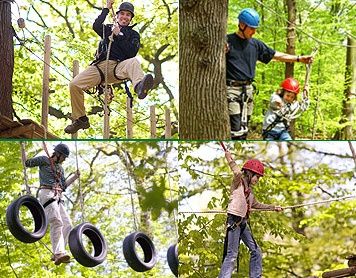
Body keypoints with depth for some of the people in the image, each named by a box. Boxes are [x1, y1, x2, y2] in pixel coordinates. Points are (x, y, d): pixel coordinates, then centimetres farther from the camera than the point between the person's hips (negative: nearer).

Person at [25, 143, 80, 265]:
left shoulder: (60, 168, 26)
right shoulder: (44, 160, 5)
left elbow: (63, 186, 23)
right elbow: (27, 163, 2)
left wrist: (75, 177, 14)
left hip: (57, 198, 9)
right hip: (46, 193, -9)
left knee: (67, 225, -3)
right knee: (56, 222, -25)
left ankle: (57, 254, -6)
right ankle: (59, 253, -39)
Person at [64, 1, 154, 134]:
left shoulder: (133, 34, 21)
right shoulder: (108, 29, 26)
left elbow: (132, 52, 1)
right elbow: (96, 26, 3)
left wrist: (118, 35, -1)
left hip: (118, 67, -2)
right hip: (101, 65, 2)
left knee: (133, 62, -39)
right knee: (74, 84, -19)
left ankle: (140, 87, -74)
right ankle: (81, 119, -4)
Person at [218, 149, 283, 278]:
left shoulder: (249, 190, 17)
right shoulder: (238, 183, -7)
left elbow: (256, 204, 30)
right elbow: (238, 173, -28)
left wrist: (273, 207, 34)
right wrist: (229, 158, -17)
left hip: (243, 223, 9)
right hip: (234, 221, -9)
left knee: (256, 251, 12)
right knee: (232, 255, -13)